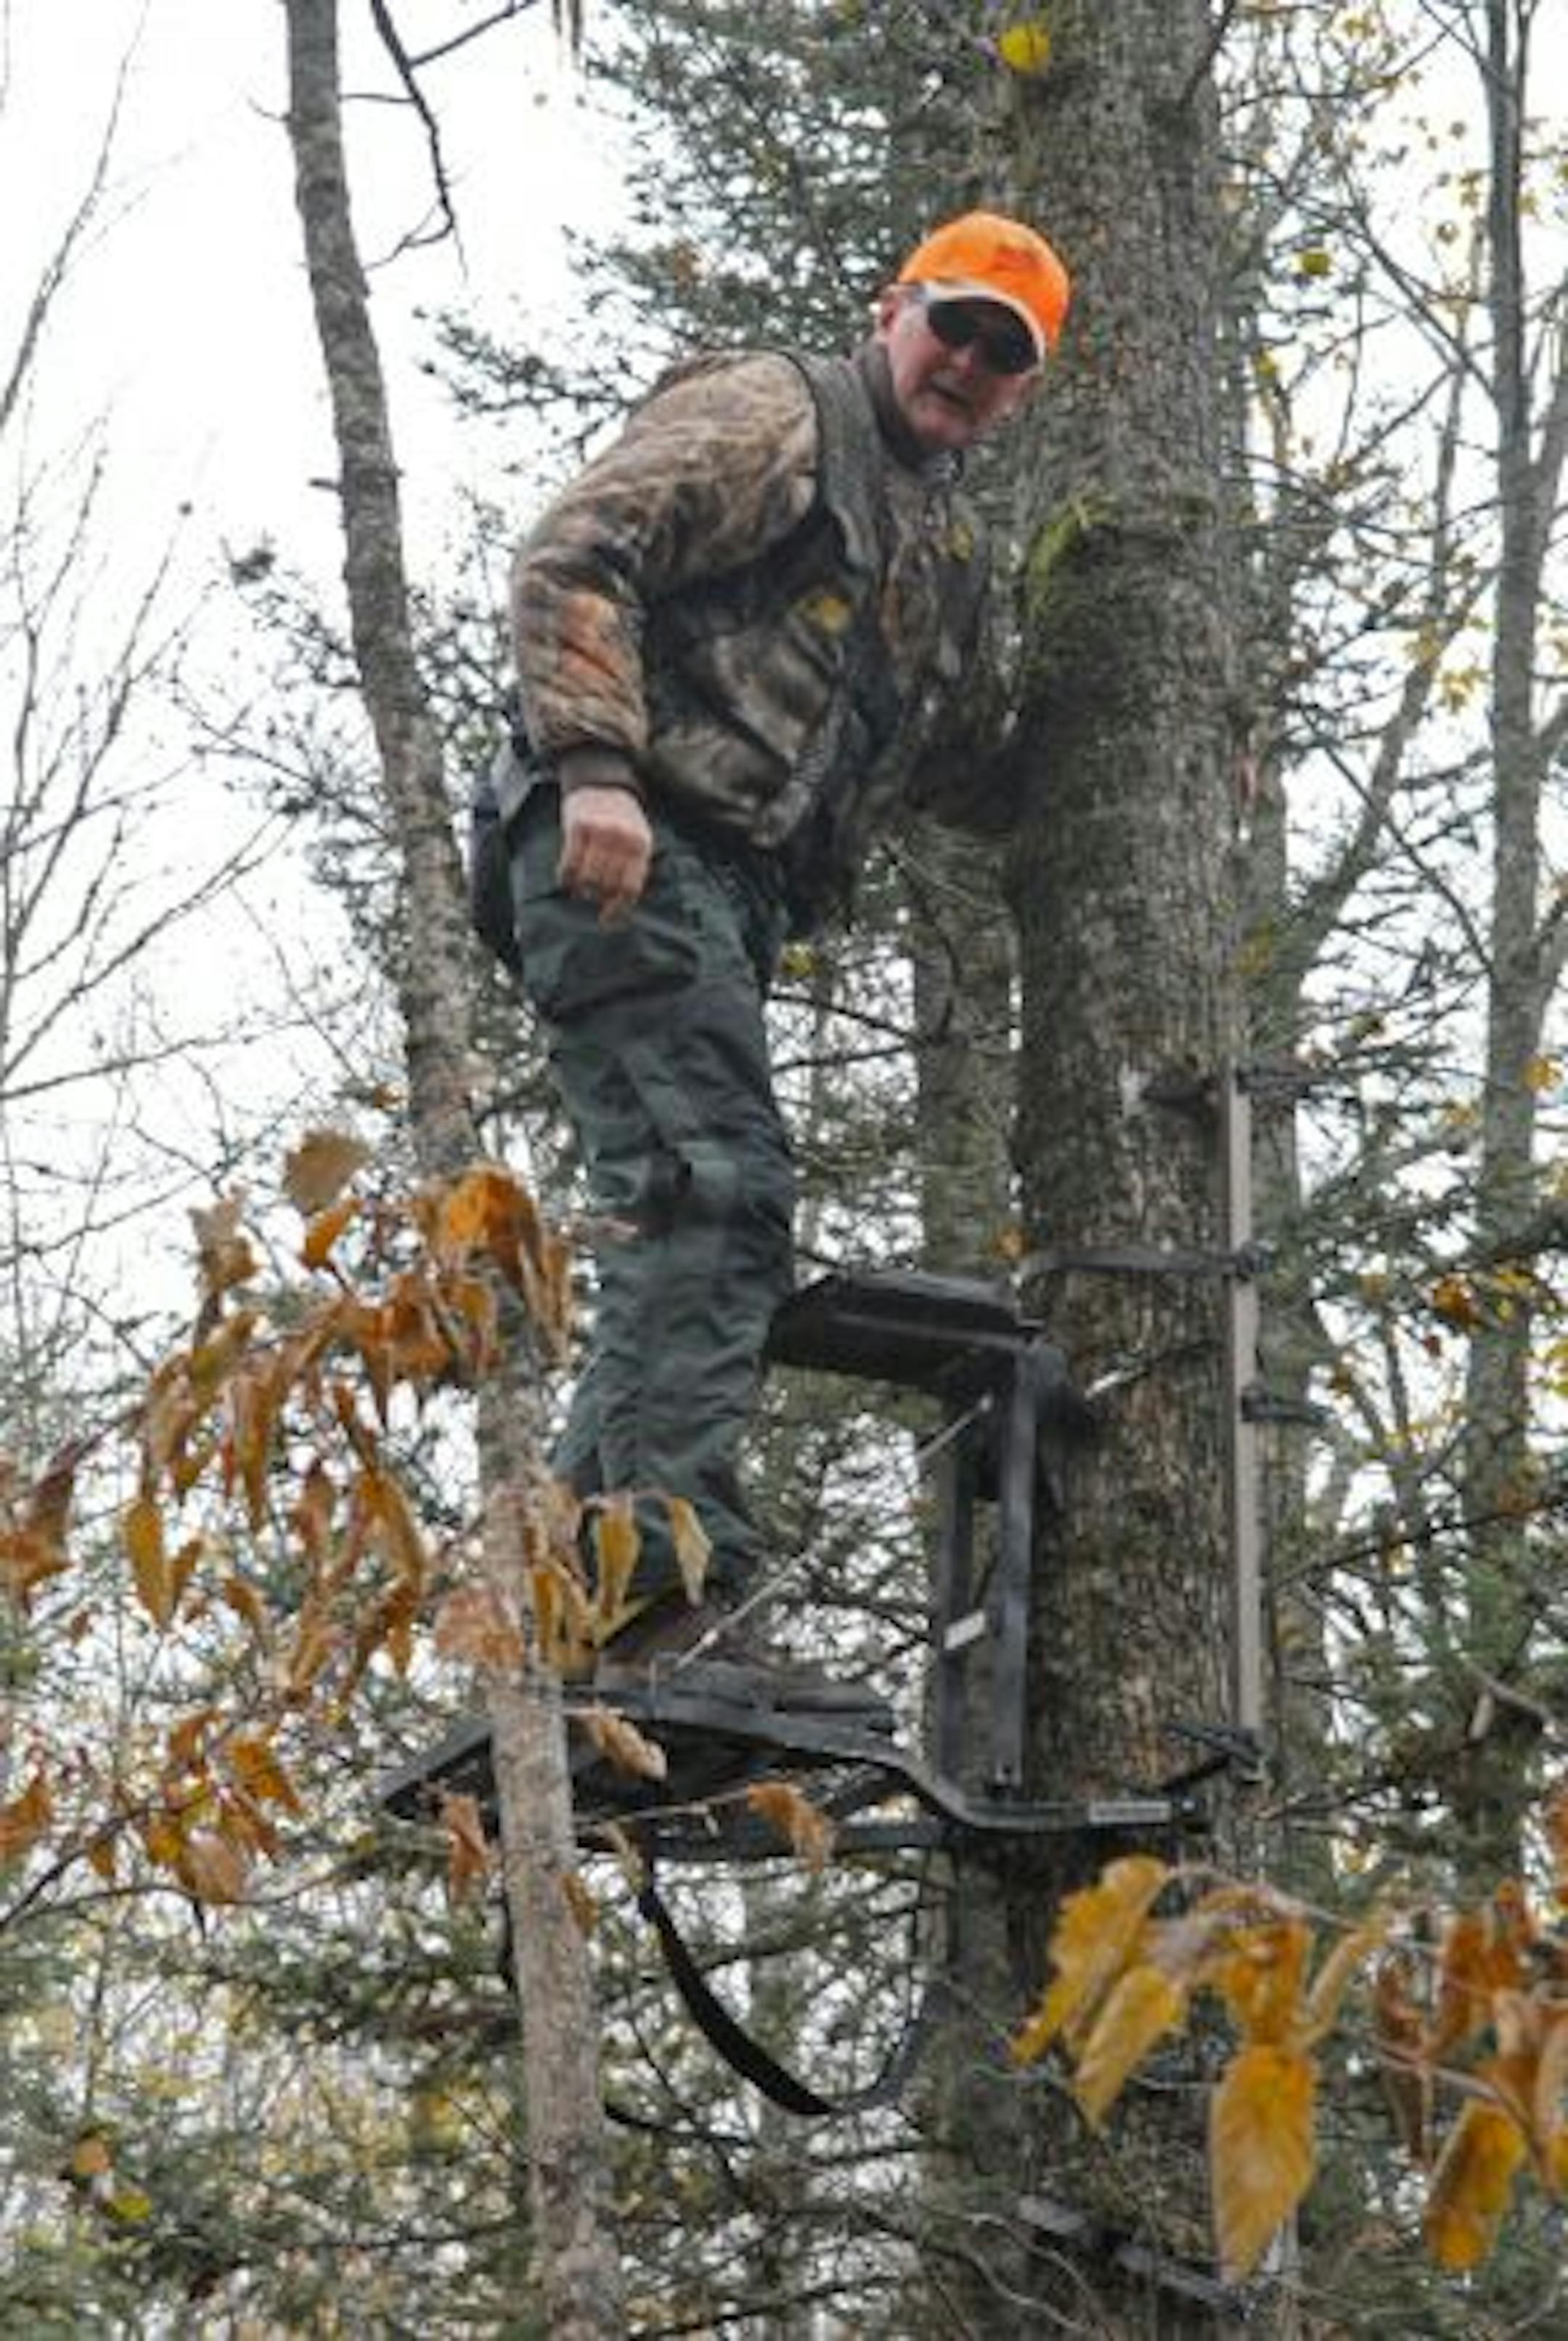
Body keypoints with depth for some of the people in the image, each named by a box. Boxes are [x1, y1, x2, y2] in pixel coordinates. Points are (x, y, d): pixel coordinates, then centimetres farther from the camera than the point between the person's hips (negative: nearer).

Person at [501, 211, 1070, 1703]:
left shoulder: (947, 548, 28)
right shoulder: (772, 416, 1)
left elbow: (930, 761, 36)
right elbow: (573, 558, -11)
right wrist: (594, 764, -22)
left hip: (736, 897, 9)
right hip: (637, 856, -9)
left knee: (698, 1228, 5)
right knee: (710, 1197, -19)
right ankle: (671, 1589, -24)